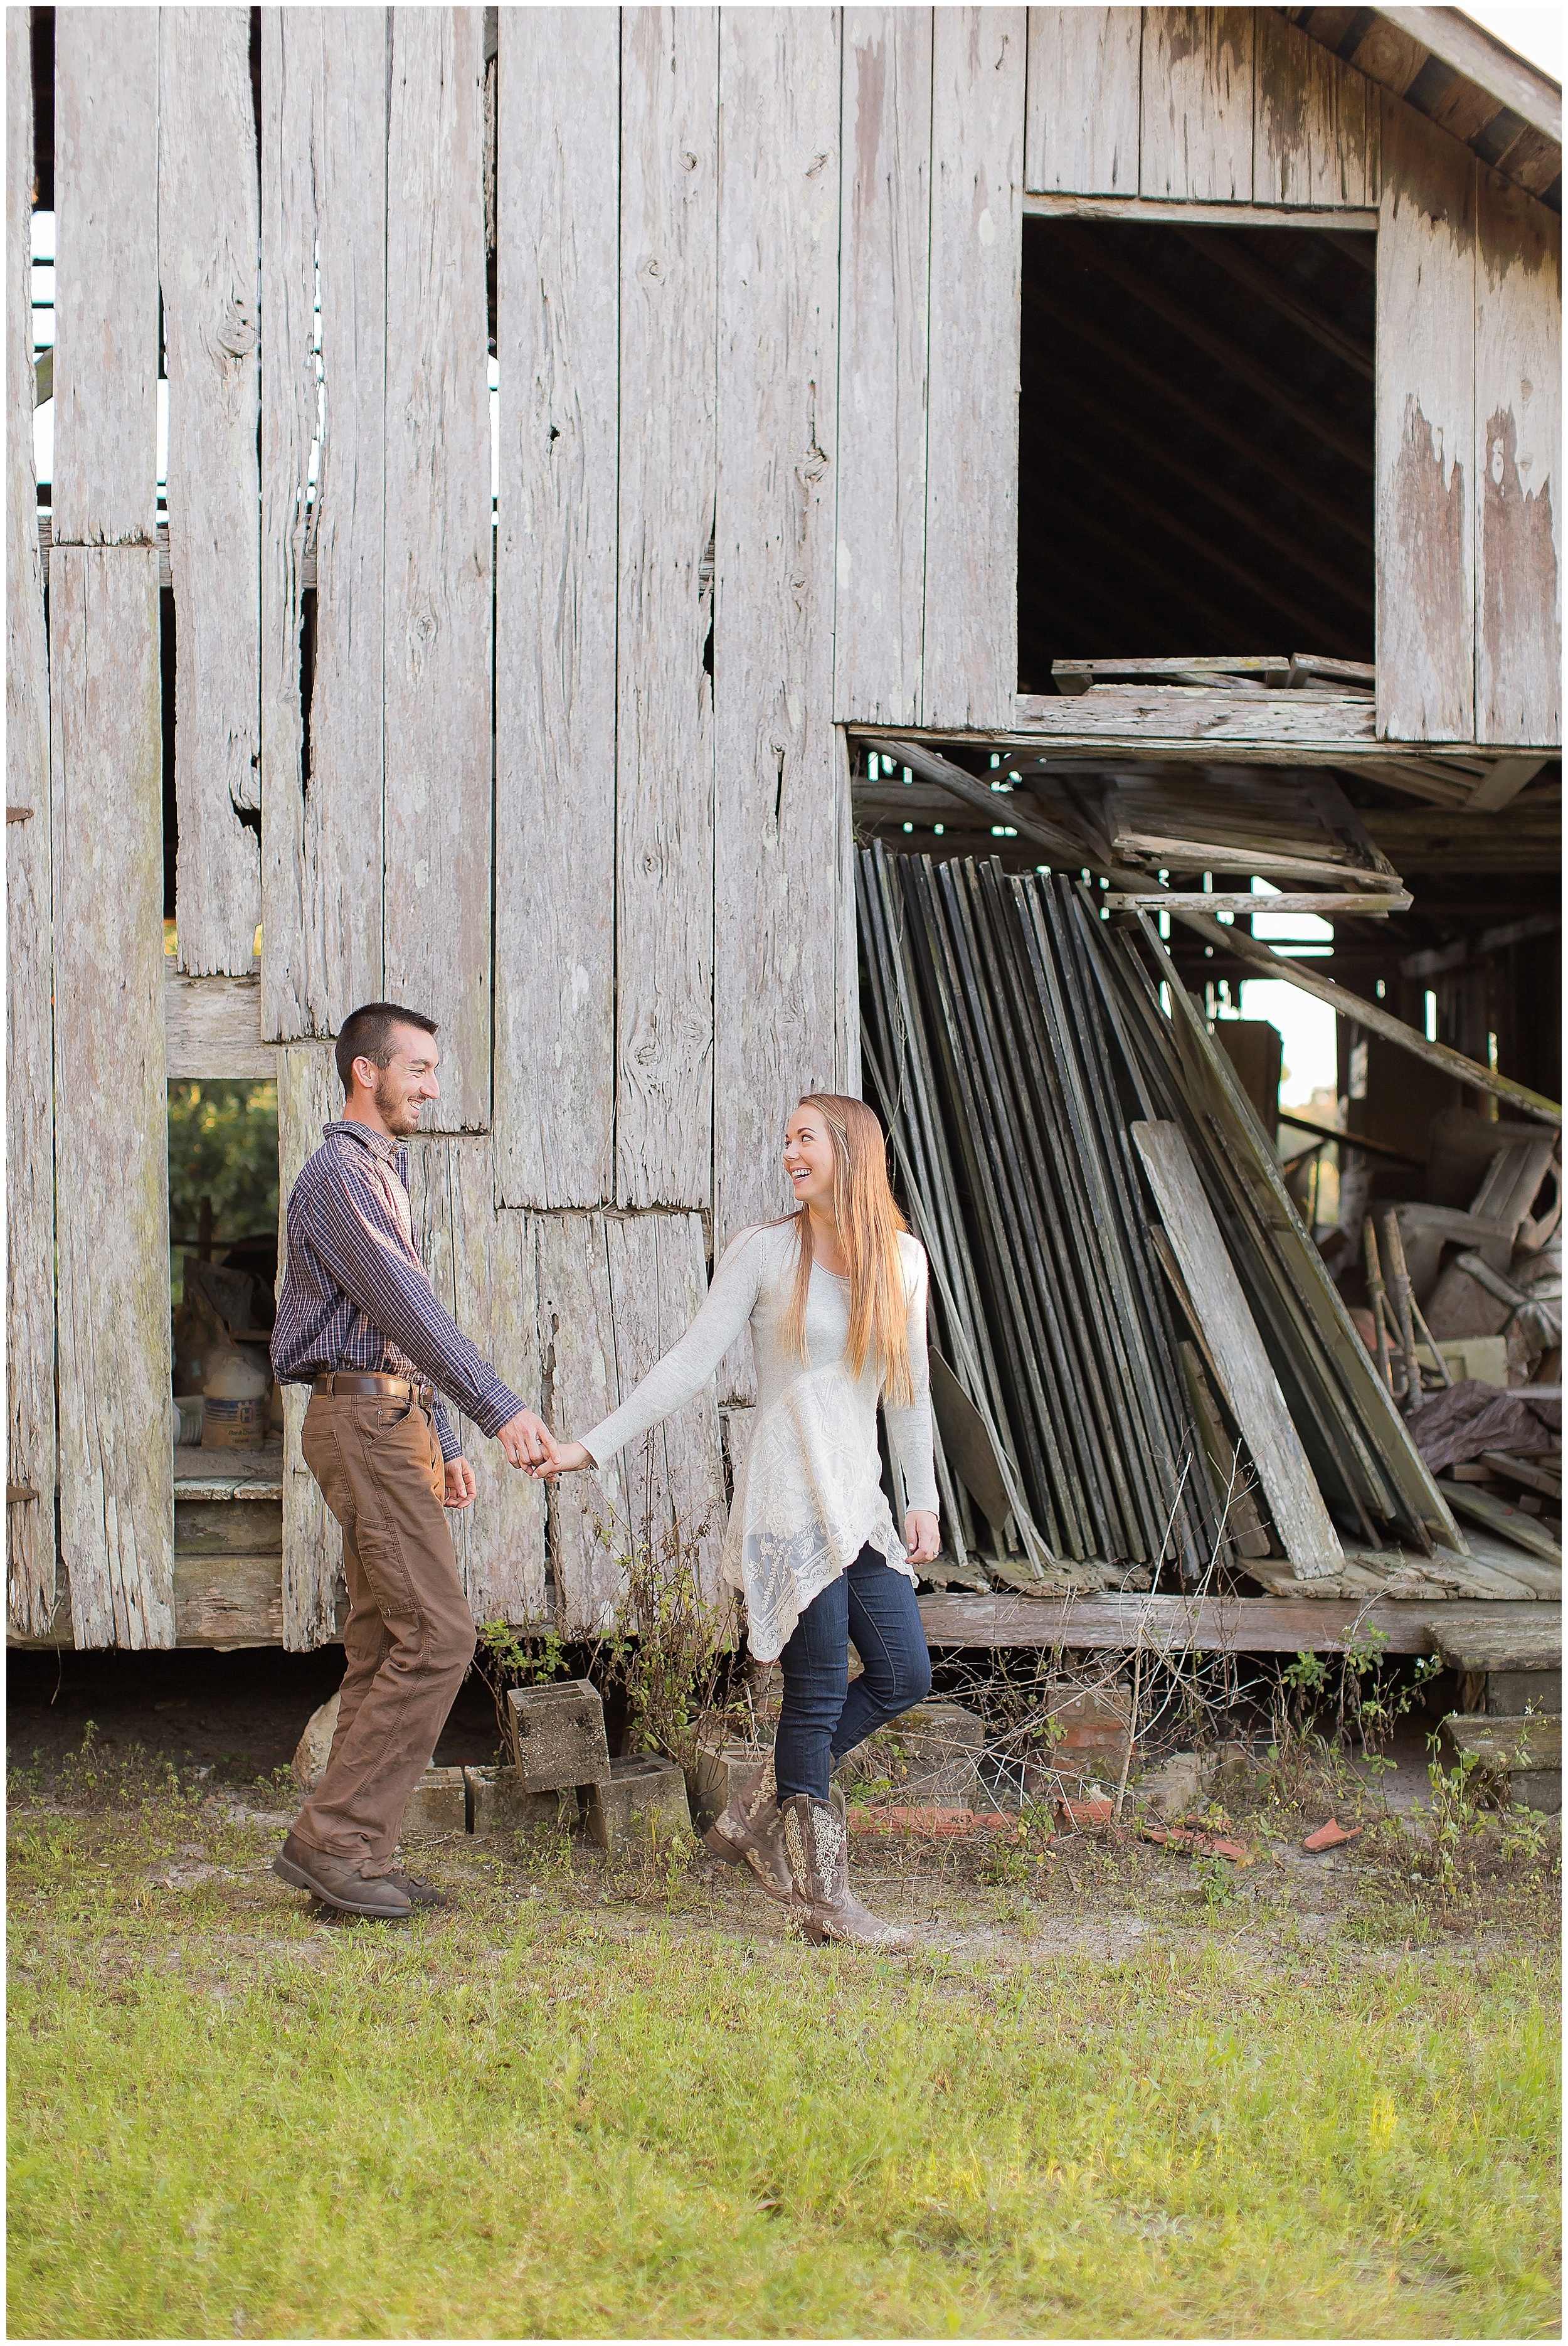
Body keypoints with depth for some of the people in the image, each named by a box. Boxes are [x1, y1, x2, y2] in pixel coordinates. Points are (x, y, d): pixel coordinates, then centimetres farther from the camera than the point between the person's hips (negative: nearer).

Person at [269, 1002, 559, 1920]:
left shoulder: (384, 1175, 23)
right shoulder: (339, 1173, -11)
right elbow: (405, 1305, -22)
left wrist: (444, 1443, 22)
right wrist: (501, 1407, -28)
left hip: (397, 1420, 10)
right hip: (364, 1420, -10)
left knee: (388, 1644, 8)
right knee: (436, 1635, -14)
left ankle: (356, 1855, 10)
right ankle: (332, 1837, -10)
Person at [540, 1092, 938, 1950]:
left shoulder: (903, 1259, 10)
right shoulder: (764, 1251, -3)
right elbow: (689, 1363, -5)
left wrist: (924, 1500, 14)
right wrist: (593, 1445, -11)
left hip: (861, 1506, 6)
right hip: (790, 1503, -6)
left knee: (904, 1676, 4)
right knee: (819, 1693, -5)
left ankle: (753, 1816, 18)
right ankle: (823, 1899, 5)